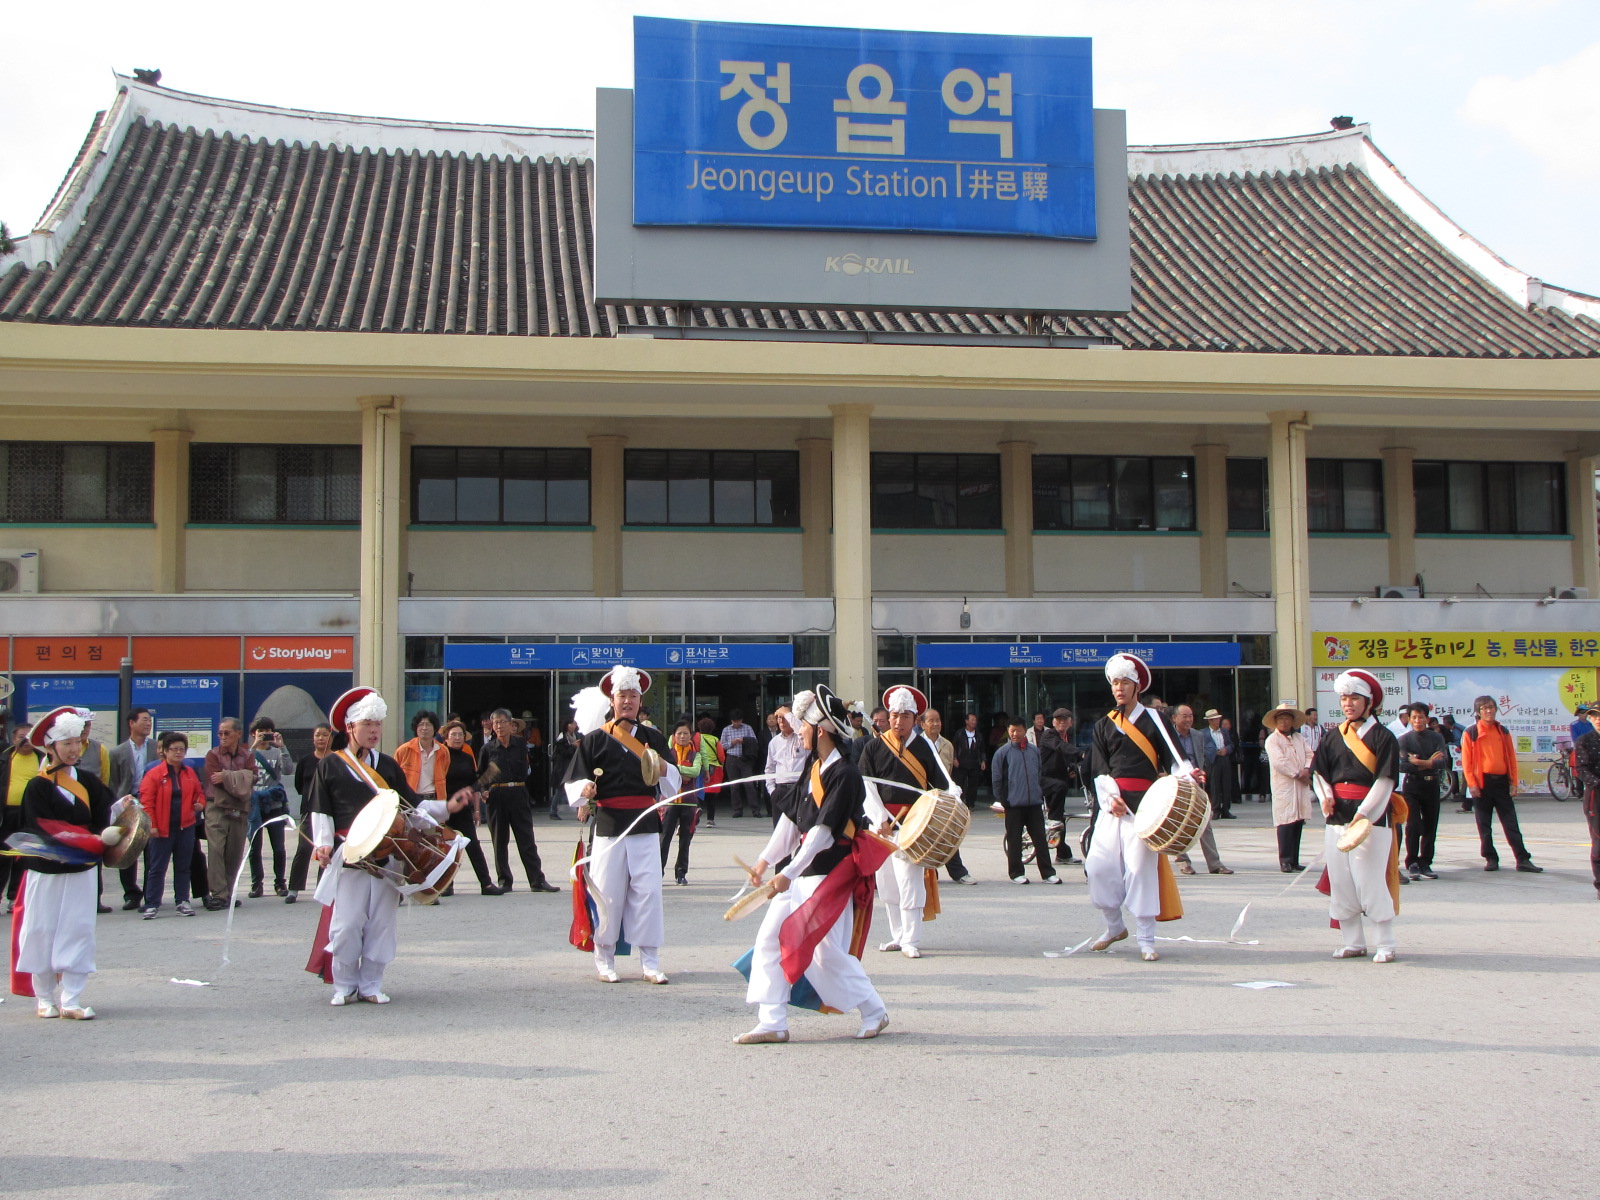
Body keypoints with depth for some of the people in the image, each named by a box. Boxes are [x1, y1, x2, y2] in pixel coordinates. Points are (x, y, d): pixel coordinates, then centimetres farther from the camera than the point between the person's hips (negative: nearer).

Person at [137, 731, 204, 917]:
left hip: (185, 828, 4)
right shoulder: (154, 774, -6)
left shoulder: (190, 773, 9)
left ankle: (182, 902, 17)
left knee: (183, 867, 10)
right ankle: (152, 905, 4)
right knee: (156, 868, 0)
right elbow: (146, 801, -8)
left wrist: (200, 803, 0)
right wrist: (151, 824, -13)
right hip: (162, 829, -4)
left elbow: (199, 792, 22)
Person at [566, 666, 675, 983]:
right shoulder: (595, 739, 5)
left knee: (648, 891, -1)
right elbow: (575, 781, 3)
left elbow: (674, 781, 13)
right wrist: (584, 791, -20)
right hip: (608, 824, -2)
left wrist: (663, 768, -8)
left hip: (646, 824, 2)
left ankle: (650, 961, 6)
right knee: (607, 893, -1)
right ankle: (604, 959, 13)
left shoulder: (653, 738, 12)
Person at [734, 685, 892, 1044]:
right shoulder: (812, 767, 10)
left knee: (828, 952, -5)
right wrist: (765, 860, 12)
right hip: (802, 867, 9)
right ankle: (772, 1023, 7)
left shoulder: (844, 775, -17)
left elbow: (824, 832, -22)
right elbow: (791, 818, 15)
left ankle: (874, 1011, 16)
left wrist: (788, 873, -24)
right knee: (769, 939, 2)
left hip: (832, 873, -9)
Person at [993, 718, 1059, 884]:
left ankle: (1047, 872, 9)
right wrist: (1002, 800, -2)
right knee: (1014, 840, 3)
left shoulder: (1034, 750, 9)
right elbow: (997, 779, 1)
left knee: (1041, 839, 4)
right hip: (1014, 804, -3)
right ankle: (1016, 873, 11)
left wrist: (1041, 794, 12)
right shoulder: (1002, 752, -2)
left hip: (1035, 803, 3)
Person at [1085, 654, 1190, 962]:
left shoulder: (1154, 720, 5)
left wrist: (1187, 775, -21)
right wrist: (1110, 796, -8)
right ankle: (1115, 927, 19)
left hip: (1144, 803, -4)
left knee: (1140, 867, -9)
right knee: (1098, 864, -2)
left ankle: (1146, 939, 0)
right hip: (1112, 803, 4)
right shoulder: (1104, 726, 15)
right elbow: (1099, 769, 9)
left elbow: (1172, 758, -1)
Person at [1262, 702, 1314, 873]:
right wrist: (1297, 774, -11)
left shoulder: (1299, 739, 19)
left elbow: (1309, 754, 11)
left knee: (1298, 822, 6)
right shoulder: (1272, 740, -2)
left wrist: (1306, 769, -8)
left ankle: (1294, 860, 11)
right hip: (1283, 786, -6)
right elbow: (1279, 762, -12)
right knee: (1286, 823, -11)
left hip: (1301, 786, 6)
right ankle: (1285, 860, -10)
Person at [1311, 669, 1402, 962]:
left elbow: (1385, 781, -10)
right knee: (1341, 882, 5)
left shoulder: (1383, 738, -4)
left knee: (1371, 881, -7)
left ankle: (1385, 944, 2)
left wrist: (1363, 814, -18)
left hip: (1371, 817, -5)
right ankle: (1354, 943, 14)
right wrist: (1325, 795, -7)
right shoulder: (1333, 737, 12)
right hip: (1337, 817, 6)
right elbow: (1319, 772, 14)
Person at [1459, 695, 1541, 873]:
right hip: (1482, 783, -2)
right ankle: (1491, 859, 10)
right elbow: (1466, 761, -4)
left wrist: (1513, 782, 3)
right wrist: (1471, 783, -11)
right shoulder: (1470, 733, -1)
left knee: (1511, 824, 1)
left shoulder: (1503, 731, 10)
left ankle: (1523, 860, 0)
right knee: (1484, 825, 3)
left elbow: (1511, 757, 10)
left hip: (1502, 781, 2)